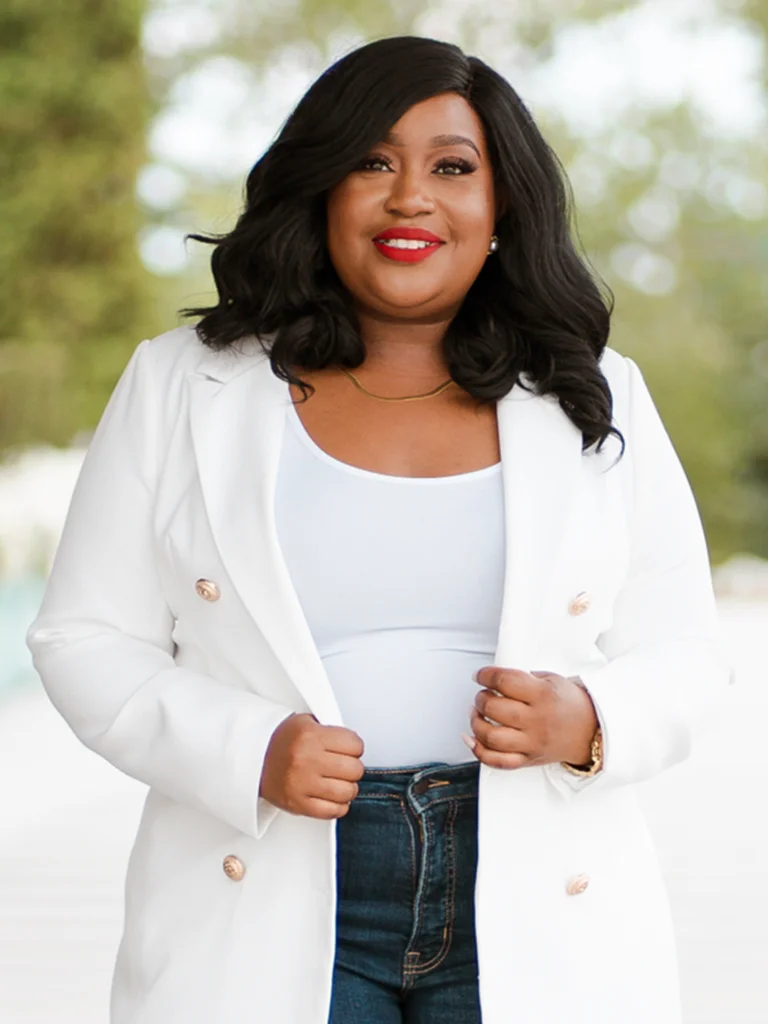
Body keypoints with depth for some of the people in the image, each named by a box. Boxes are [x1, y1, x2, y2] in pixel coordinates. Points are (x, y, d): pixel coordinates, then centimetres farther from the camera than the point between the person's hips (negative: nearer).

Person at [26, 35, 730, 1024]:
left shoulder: (596, 402, 7)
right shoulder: (181, 387, 4)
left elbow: (682, 655, 9)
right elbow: (87, 638, 4)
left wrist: (587, 722, -13)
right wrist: (245, 752, -13)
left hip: (536, 911, 1)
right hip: (271, 903, -1)